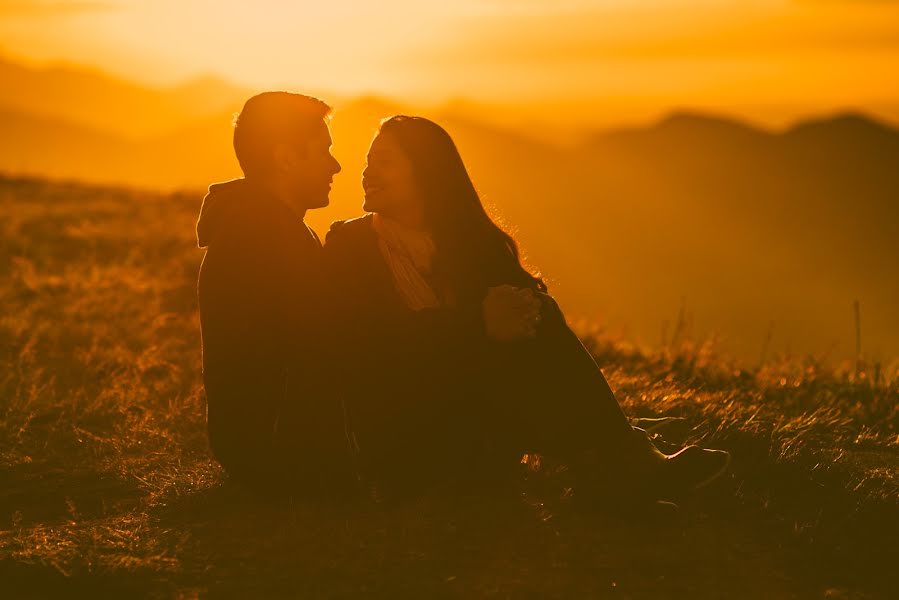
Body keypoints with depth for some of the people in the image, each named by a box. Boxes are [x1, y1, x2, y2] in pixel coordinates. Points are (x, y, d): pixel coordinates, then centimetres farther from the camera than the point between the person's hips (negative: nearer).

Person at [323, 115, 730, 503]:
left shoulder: (470, 238, 15)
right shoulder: (349, 245, 3)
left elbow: (533, 300, -1)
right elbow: (376, 341, -15)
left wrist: (528, 310, -27)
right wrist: (478, 324, -28)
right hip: (401, 439, -4)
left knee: (535, 320, -21)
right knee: (501, 348, -27)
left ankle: (622, 458, -30)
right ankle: (615, 466, -32)